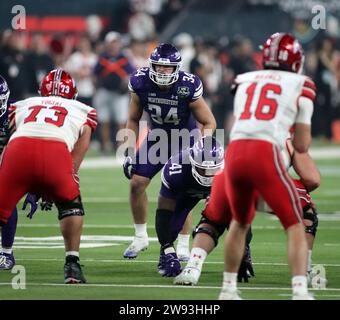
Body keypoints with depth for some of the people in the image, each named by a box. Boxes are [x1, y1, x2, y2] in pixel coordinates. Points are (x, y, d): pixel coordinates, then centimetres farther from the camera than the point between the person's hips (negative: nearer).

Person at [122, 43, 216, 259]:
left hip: (185, 137, -4)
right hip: (158, 135, 4)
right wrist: (129, 151, -6)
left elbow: (209, 123, -16)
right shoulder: (141, 83, -18)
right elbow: (134, 120, -1)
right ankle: (140, 237, 15)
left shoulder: (188, 87, -28)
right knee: (136, 183, -4)